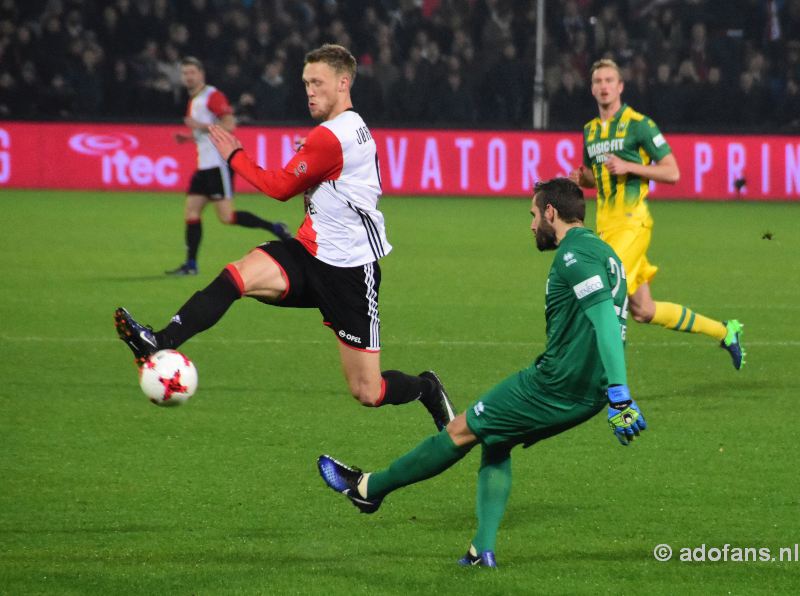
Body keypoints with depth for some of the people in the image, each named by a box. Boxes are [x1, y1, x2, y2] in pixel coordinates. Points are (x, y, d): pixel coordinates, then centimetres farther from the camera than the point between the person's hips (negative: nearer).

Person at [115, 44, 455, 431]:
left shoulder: (331, 137, -19)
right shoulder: (353, 128, 11)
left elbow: (280, 187, -11)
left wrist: (234, 156, 1)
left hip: (349, 273, -9)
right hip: (310, 254, 9)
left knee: (367, 393, -2)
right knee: (236, 276, -20)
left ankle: (427, 389, 29)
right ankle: (159, 344, -33)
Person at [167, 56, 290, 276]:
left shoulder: (213, 96, -10)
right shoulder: (193, 101, 19)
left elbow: (229, 125, -19)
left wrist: (200, 126, -20)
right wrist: (188, 137, 12)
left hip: (219, 164, -9)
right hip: (204, 165, 9)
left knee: (227, 216, -13)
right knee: (192, 211, 3)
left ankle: (275, 228, -2)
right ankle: (190, 264, 5)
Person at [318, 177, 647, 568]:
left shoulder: (573, 254, -15)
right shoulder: (599, 251, 16)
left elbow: (606, 320, -26)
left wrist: (619, 398, -33)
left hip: (557, 384, -9)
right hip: (587, 393, 9)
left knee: (461, 430, 5)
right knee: (495, 441, 22)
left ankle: (369, 488, 20)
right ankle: (483, 551, 15)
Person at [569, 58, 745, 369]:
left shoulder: (639, 124, -6)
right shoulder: (590, 130, 15)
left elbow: (672, 172, -7)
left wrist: (629, 167, -17)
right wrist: (580, 178, 6)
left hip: (632, 223, -7)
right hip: (606, 224, 7)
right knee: (644, 311, 6)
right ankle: (724, 332, 19)